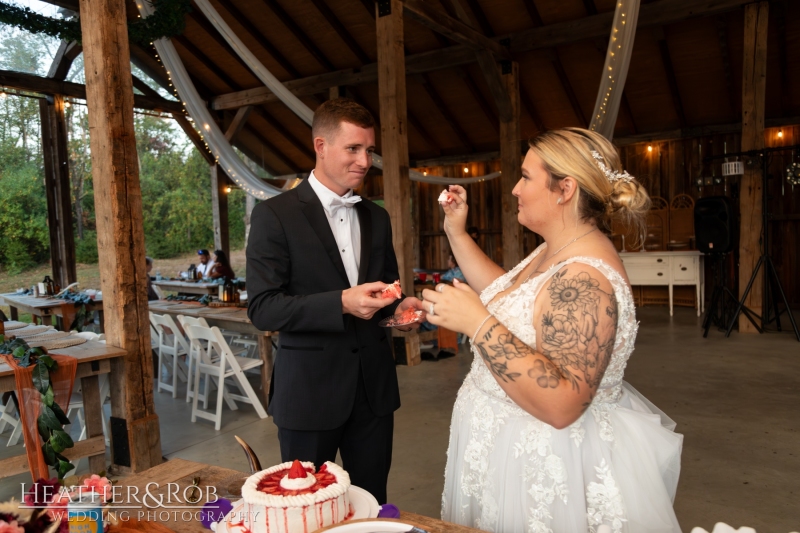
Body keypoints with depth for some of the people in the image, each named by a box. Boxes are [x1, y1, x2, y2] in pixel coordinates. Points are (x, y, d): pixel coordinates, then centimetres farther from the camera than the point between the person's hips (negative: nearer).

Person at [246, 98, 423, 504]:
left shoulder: (376, 218, 9)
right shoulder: (275, 215, -8)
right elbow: (262, 309, -14)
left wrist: (398, 305, -4)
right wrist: (341, 303, -25)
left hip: (373, 385, 5)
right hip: (309, 389, -4)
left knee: (373, 503, 15)